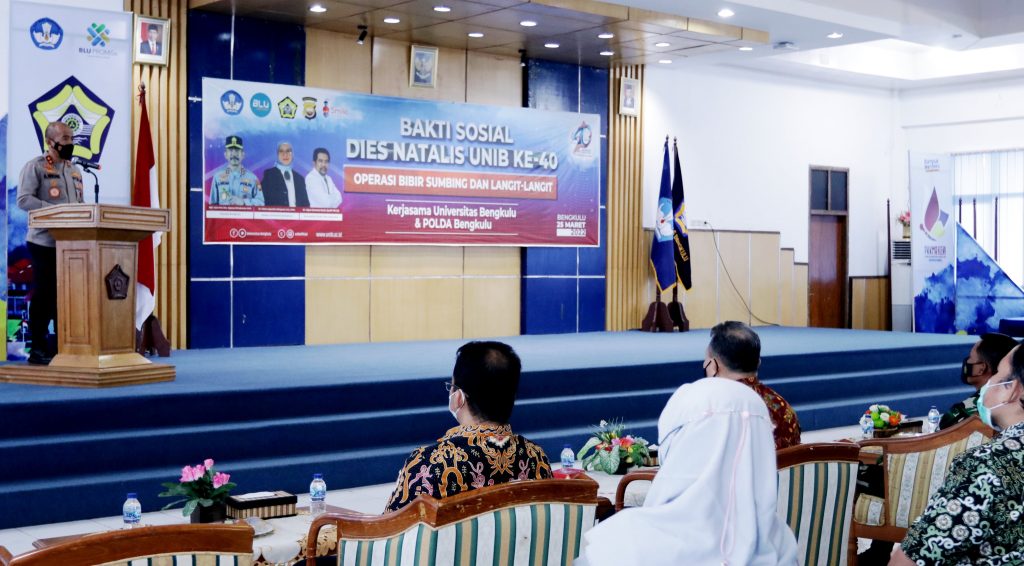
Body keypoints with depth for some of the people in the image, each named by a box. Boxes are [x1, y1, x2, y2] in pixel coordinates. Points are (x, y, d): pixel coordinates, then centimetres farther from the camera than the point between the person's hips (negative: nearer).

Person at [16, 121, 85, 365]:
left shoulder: (75, 170, 17)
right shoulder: (35, 167, -4)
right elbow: (23, 199, -14)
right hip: (45, 242, -6)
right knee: (44, 294, -1)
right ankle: (38, 349, 7)